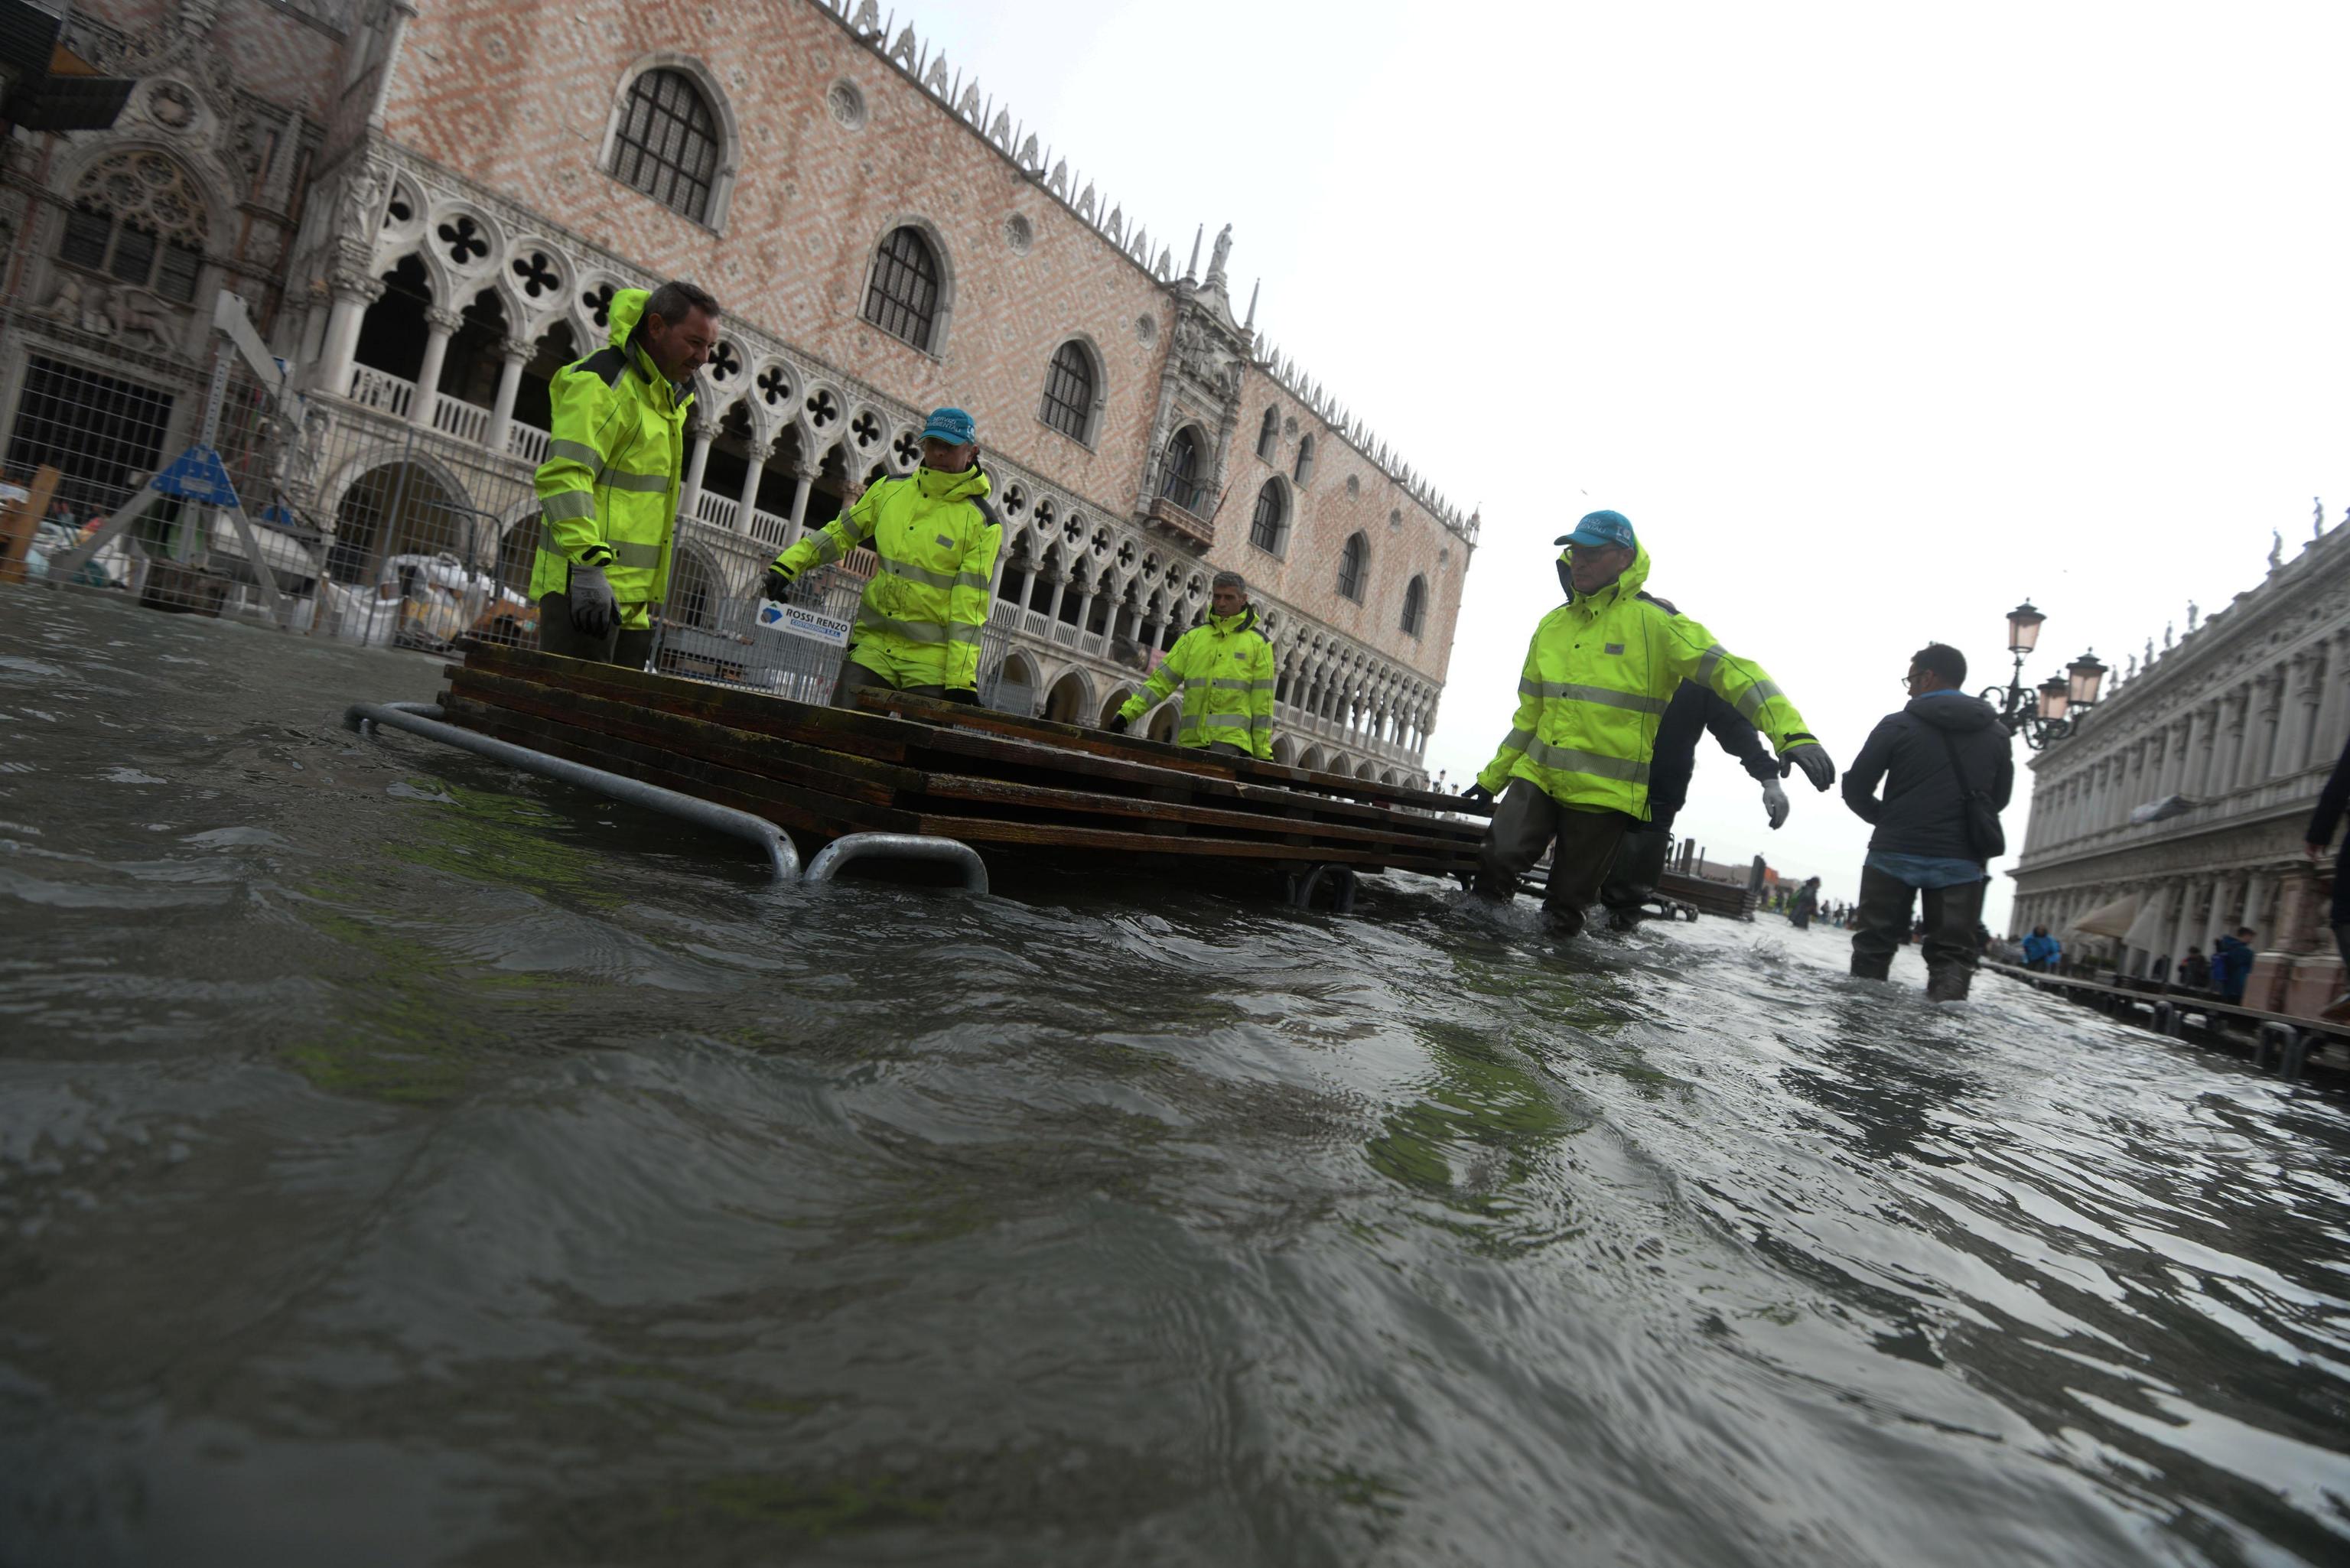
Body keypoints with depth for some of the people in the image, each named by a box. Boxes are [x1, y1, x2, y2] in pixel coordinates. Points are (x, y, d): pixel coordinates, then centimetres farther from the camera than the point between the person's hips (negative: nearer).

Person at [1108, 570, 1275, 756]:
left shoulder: (1258, 643, 8)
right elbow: (1162, 680, 13)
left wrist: (1264, 753, 2)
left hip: (1232, 741, -4)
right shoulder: (1193, 636, 16)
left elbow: (1263, 701, 6)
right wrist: (1127, 713, 3)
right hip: (1190, 740, 4)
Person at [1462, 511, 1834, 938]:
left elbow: (1731, 672, -16)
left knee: (1565, 906, 1)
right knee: (1499, 855, -17)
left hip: (1605, 791, -4)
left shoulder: (1654, 622, -7)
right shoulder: (1552, 626, 11)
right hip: (1537, 775, 4)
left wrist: (1792, 732, -30)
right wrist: (1491, 778, 22)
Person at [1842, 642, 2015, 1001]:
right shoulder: (1996, 733, 8)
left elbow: (1856, 789, -3)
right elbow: (2000, 798, 17)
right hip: (1961, 863, 2)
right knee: (1951, 952, 5)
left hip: (1895, 854, -2)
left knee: (1874, 945, 9)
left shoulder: (1898, 725, -5)